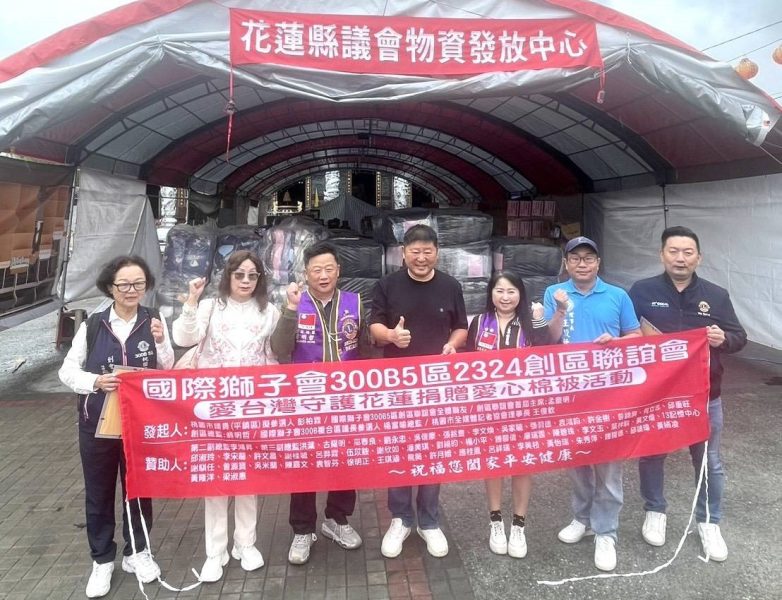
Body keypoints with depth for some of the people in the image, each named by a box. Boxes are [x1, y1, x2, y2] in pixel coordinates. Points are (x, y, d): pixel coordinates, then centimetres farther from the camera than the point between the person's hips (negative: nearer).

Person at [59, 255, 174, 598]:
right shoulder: (92, 326, -4)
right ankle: (102, 559, 31)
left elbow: (168, 373, -4)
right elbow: (67, 371, 1)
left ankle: (136, 552, 34)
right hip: (97, 423, 1)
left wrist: (161, 343, -21)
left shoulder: (155, 322, -5)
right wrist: (95, 382, -17)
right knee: (99, 493, 13)